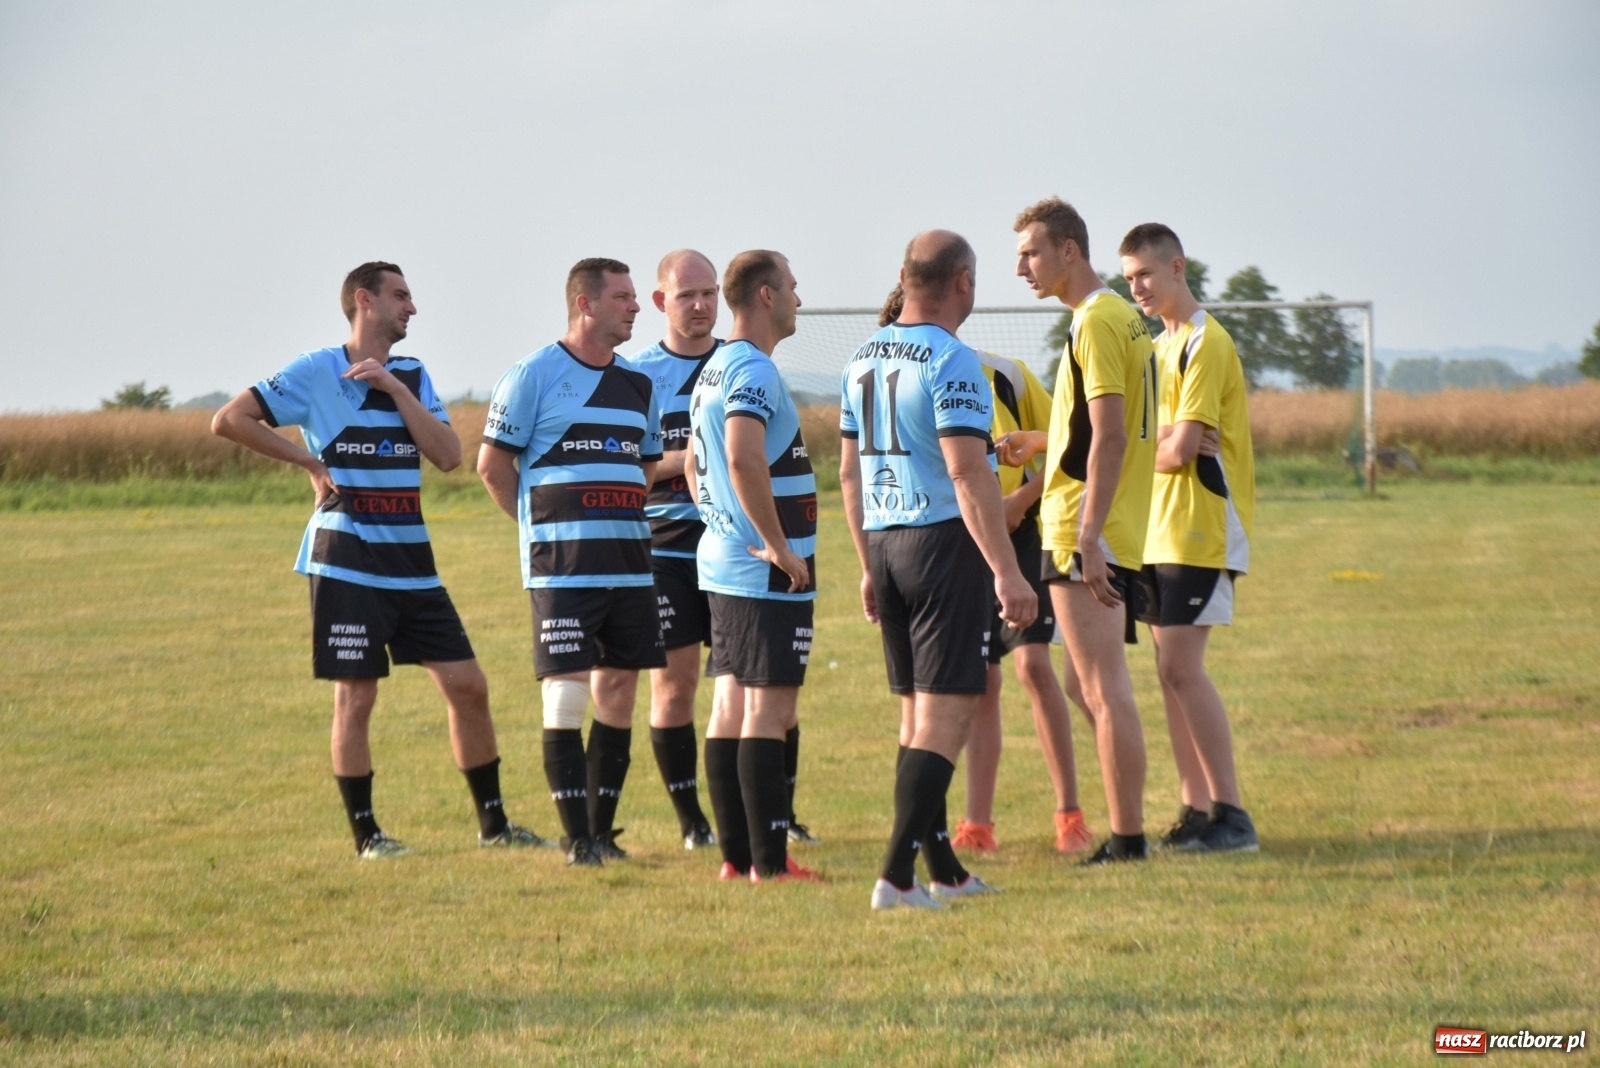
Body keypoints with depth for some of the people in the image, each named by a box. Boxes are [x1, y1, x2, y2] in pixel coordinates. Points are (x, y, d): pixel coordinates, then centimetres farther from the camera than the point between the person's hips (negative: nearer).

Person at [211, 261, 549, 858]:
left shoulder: (413, 376, 12)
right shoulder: (317, 372, -5)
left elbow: (448, 456, -1)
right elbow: (229, 420, -11)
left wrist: (395, 389, -9)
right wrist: (308, 459, -10)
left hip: (412, 565, 6)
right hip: (348, 565, -6)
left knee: (468, 686, 4)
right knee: (356, 697, -3)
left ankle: (493, 823, 14)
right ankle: (365, 833, 8)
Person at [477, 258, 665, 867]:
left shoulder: (637, 384, 13)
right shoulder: (534, 375, -5)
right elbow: (492, 465, -2)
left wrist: (617, 519, 14)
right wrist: (541, 525, 3)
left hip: (629, 562, 6)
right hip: (562, 567, -6)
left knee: (619, 693, 6)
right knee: (566, 698, -7)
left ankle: (602, 828, 14)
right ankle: (577, 839, -4)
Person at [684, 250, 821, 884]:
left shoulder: (713, 370, 16)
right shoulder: (753, 370, -15)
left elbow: (695, 463, 25)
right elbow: (744, 460, -28)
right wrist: (778, 546, -21)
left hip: (722, 564, 10)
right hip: (767, 572, -10)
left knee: (732, 706, 10)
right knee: (768, 711, -9)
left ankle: (736, 856, 14)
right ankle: (769, 864, -10)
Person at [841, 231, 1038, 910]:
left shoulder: (864, 359, 12)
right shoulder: (950, 362, -14)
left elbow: (849, 472, 17)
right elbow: (967, 473, -20)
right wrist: (1007, 572, -20)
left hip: (883, 542, 8)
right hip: (946, 545, -8)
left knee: (917, 713, 15)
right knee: (946, 714, -7)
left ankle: (942, 869, 21)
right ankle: (897, 875, -15)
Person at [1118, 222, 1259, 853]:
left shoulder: (1205, 344, -11)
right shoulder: (1161, 347, 19)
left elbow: (1180, 450, -17)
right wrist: (1165, 442, -6)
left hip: (1201, 529, -9)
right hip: (1161, 532, 9)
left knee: (1183, 667, -13)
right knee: (1171, 670, 7)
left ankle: (1231, 816, -12)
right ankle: (1195, 810, 9)